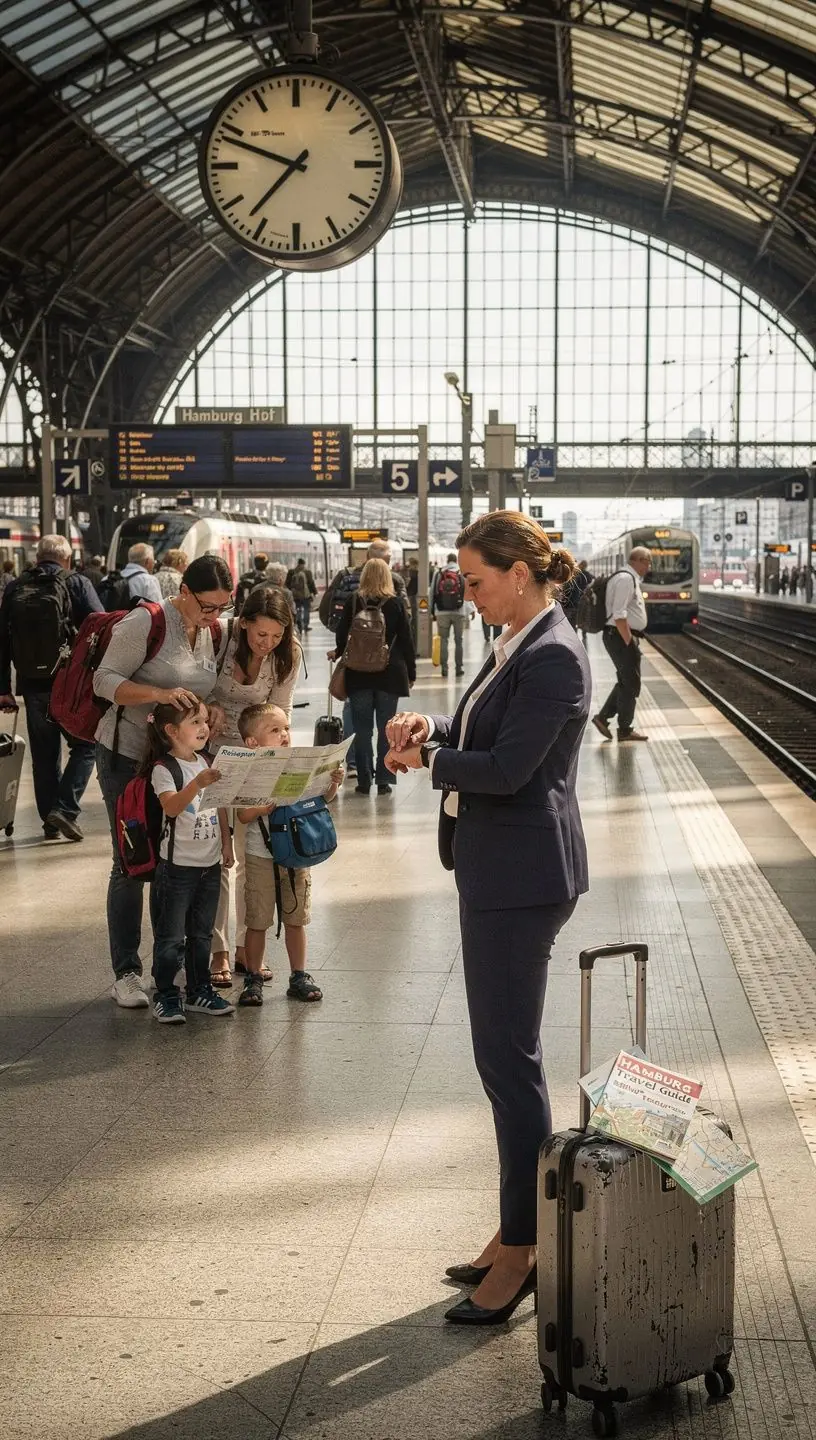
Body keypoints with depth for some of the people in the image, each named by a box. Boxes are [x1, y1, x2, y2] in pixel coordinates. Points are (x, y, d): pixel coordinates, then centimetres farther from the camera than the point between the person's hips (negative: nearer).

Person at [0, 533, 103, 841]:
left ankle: (50, 821, 17)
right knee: (84, 746, 10)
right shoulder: (77, 584, -5)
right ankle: (66, 808, -5)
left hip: (33, 685, 4)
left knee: (44, 755, 13)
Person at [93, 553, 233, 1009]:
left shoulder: (217, 634, 5)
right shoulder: (147, 622, -16)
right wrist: (159, 693, -31)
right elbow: (105, 680, -16)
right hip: (127, 754, -6)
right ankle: (126, 973, 6)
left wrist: (215, 710, -9)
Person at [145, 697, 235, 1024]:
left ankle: (199, 991, 24)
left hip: (210, 863, 7)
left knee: (202, 933, 15)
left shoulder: (207, 764, 9)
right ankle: (166, 996, 8)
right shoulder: (164, 769, -14)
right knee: (171, 937, -1)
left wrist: (226, 844, 14)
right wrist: (198, 783, -43)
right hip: (178, 865, -7)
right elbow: (171, 806, -30)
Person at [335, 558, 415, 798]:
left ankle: (364, 780, 6)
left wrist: (341, 656, 22)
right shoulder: (396, 604, -2)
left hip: (358, 673, 0)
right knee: (386, 728, 5)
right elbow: (406, 641, 1)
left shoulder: (353, 602, -2)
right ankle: (383, 780, 4)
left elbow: (342, 637, 4)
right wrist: (411, 673, 9)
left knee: (362, 728, 5)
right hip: (390, 673, 0)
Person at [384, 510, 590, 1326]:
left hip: (522, 877, -11)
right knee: (504, 1055, 16)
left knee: (508, 1059, -3)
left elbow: (507, 768, -23)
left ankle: (522, 1250, 7)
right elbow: (484, 732, 19)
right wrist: (432, 727, 0)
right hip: (498, 872, 11)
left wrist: (427, 758, -8)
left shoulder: (552, 657, -19)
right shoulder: (517, 645, 13)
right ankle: (519, 1229, 28)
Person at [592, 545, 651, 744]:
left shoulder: (630, 578, 15)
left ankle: (602, 717, 20)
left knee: (626, 681, 17)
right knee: (630, 684, 1)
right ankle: (625, 730, 11)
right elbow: (619, 615, -24)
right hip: (622, 637, -10)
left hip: (624, 636, 10)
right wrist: (629, 642, -21)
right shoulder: (626, 579, -18)